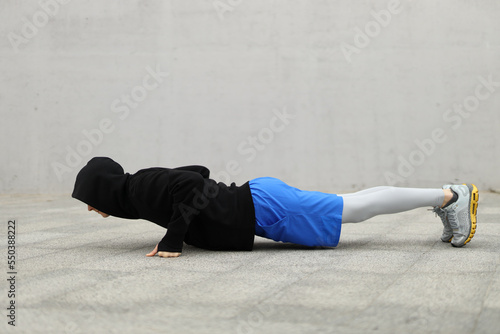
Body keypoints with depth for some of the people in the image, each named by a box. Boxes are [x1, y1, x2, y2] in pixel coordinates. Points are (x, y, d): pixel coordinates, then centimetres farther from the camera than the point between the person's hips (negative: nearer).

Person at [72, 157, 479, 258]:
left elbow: (193, 184, -30)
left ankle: (451, 195, 4)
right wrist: (192, 229, 22)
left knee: (357, 210, -4)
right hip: (256, 205, 9)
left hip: (262, 208, -9)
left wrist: (174, 241, -23)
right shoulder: (140, 188, 13)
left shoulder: (140, 187, -14)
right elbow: (198, 172, 24)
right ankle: (442, 200, 21)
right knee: (354, 207, 14)